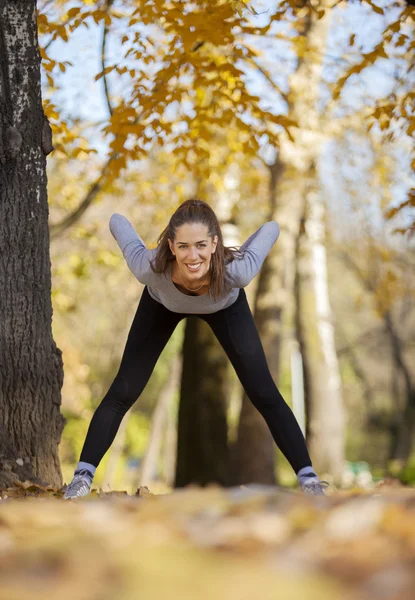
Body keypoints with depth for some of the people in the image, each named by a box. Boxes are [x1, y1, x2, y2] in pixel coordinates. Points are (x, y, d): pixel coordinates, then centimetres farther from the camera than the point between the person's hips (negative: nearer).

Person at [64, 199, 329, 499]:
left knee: (264, 394, -6)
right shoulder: (151, 268, -44)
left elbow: (271, 228, -24)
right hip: (163, 304, 0)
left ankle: (309, 478, 5)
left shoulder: (236, 270, -45)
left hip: (227, 306, 0)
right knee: (123, 393, -5)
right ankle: (83, 476, 6)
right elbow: (118, 221, -24)